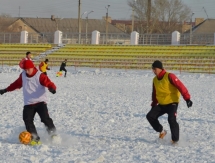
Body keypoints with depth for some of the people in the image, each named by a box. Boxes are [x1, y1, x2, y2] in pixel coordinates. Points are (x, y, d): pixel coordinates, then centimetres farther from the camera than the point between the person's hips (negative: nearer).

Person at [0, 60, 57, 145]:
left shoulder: (40, 76, -10)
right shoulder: (23, 76, 8)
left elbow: (48, 83, -23)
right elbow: (17, 84, 25)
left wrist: (52, 88, -46)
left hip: (40, 102, -5)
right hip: (28, 104, 5)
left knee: (45, 118, -18)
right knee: (27, 120, -10)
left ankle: (53, 134, 2)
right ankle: (35, 138, -6)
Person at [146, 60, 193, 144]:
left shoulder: (169, 76, -16)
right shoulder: (155, 80, 7)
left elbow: (180, 86, -21)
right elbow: (154, 93, 22)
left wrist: (187, 98, -28)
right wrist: (153, 104, 23)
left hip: (172, 103, -7)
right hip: (161, 104, 7)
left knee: (171, 119, -25)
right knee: (150, 116, -3)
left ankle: (175, 139, -13)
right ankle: (162, 131, 14)